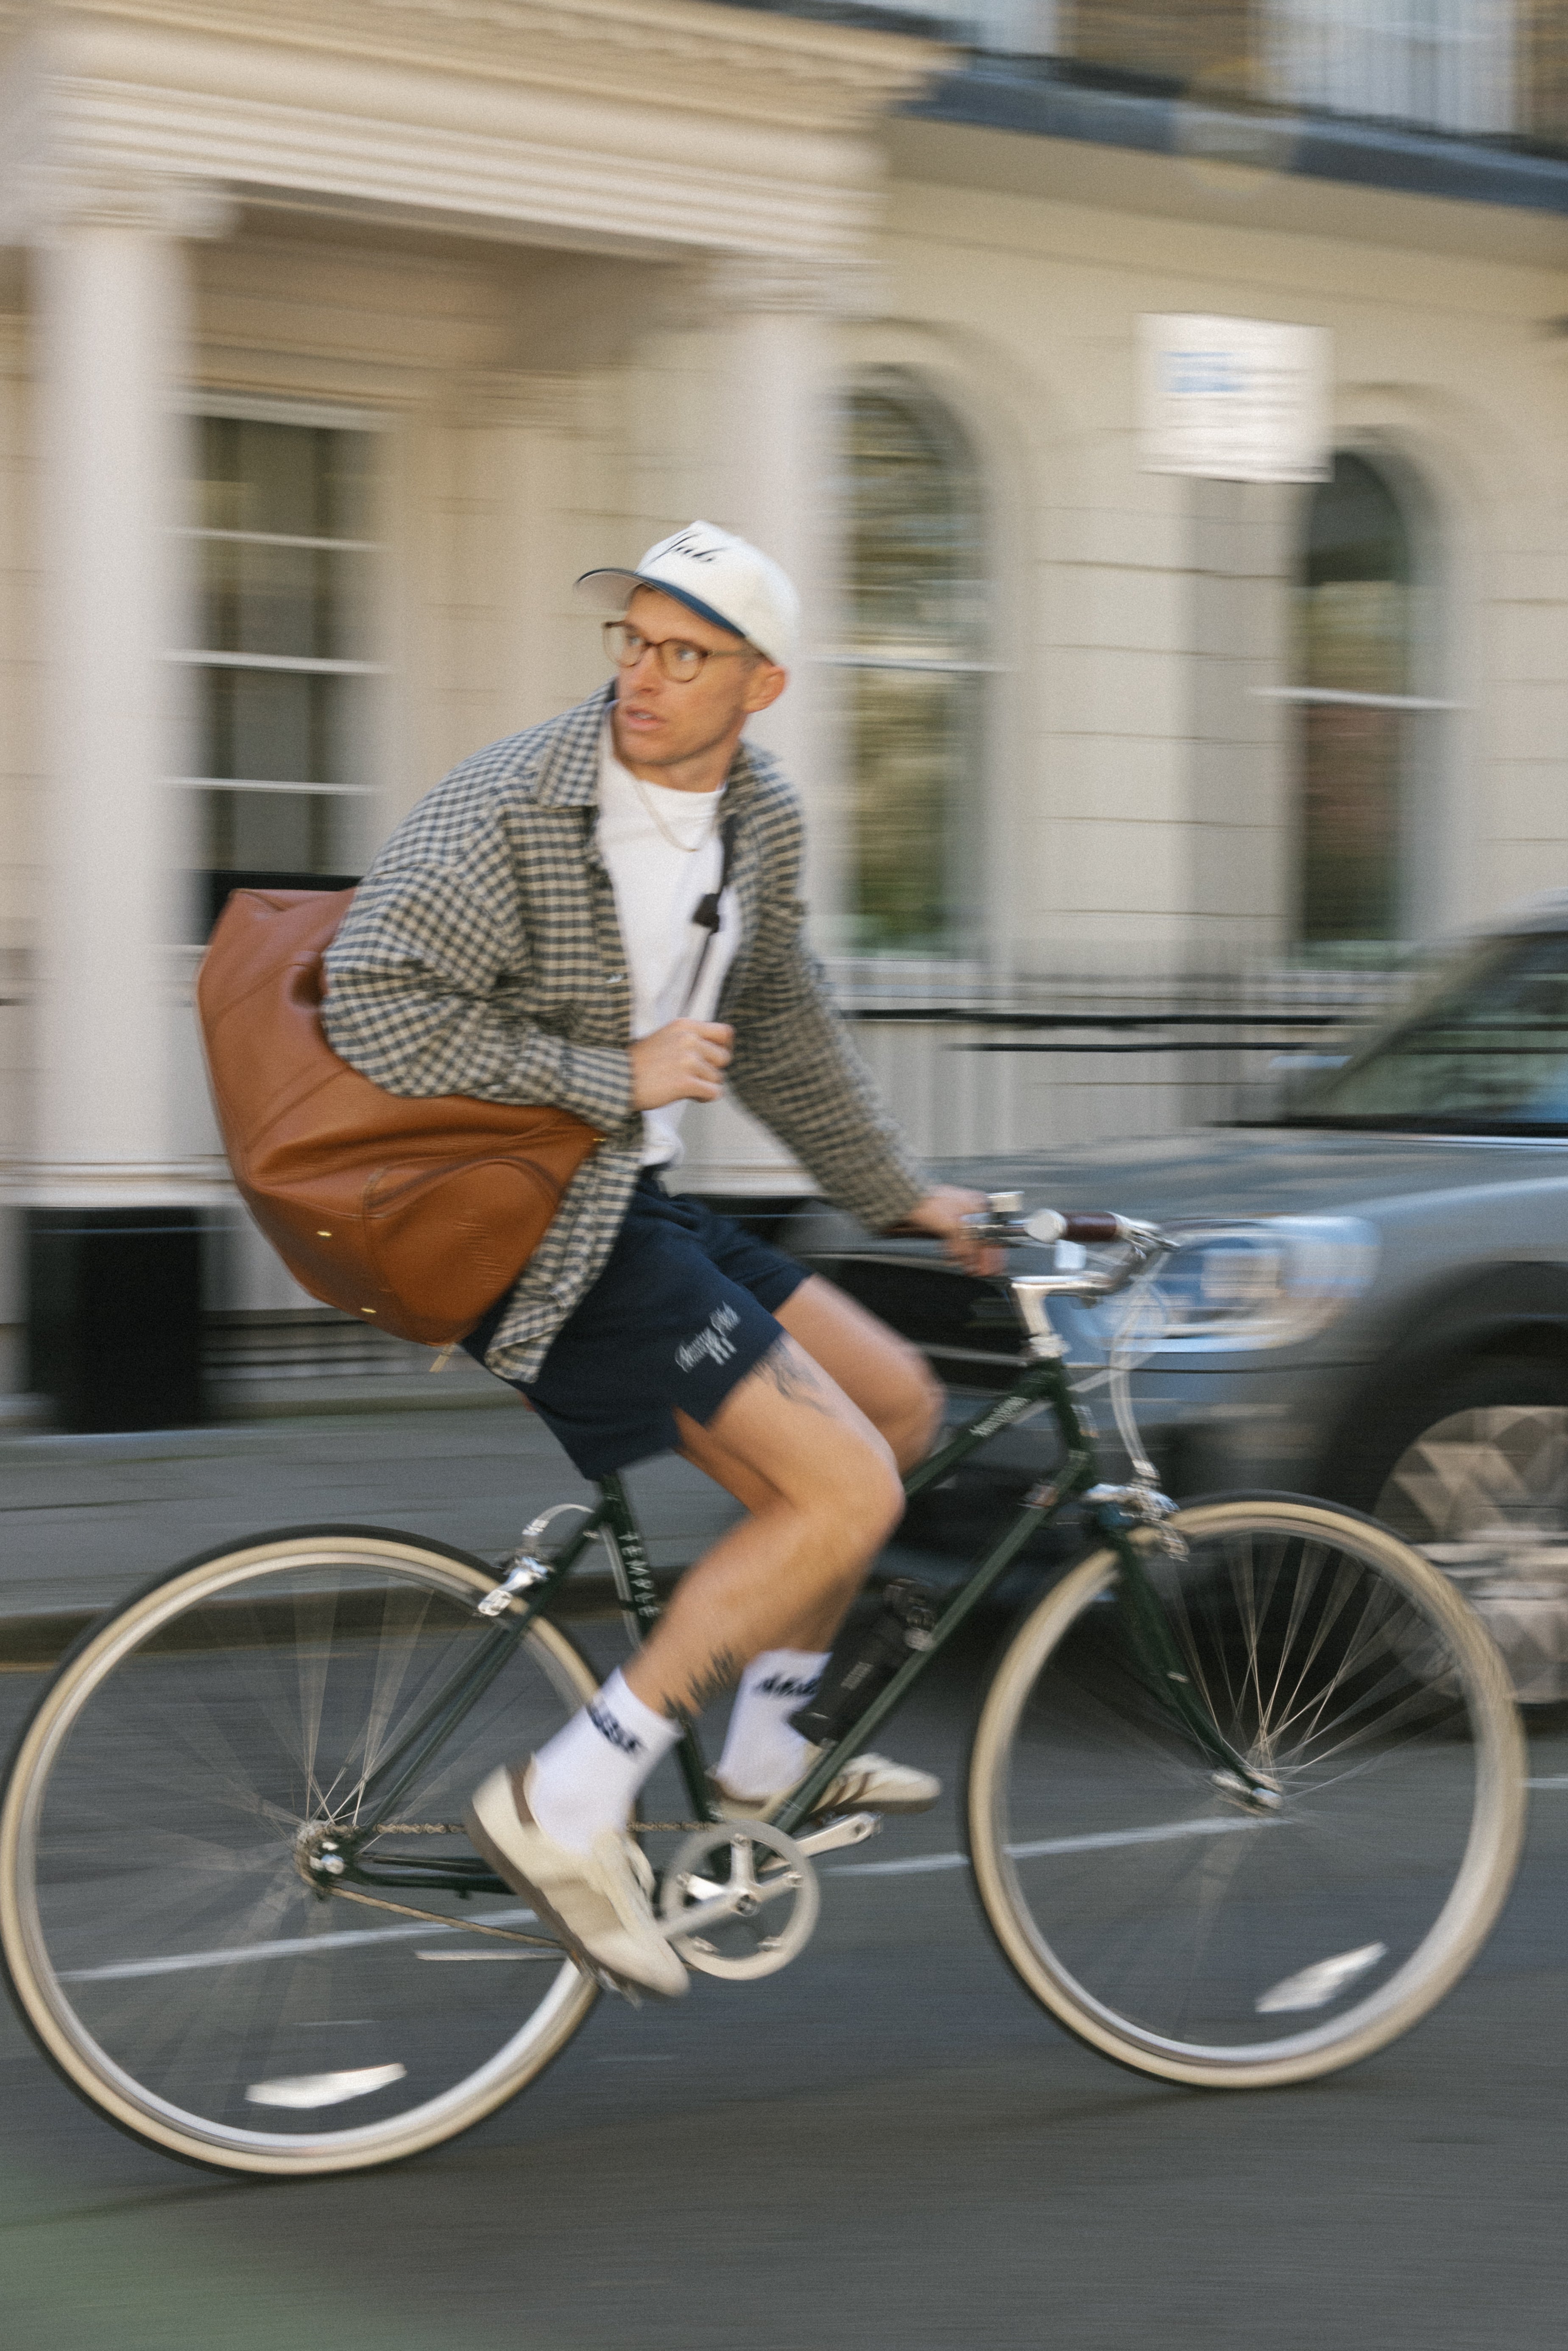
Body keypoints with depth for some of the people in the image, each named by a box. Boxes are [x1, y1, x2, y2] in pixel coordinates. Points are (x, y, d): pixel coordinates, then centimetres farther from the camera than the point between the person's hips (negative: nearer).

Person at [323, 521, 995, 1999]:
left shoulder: (759, 821, 7)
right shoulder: (512, 809, -18)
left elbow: (782, 1030, 23)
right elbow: (372, 1007, -27)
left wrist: (898, 1197, 26)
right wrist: (614, 1073, -23)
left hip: (635, 1200, 9)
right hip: (540, 1232, -9)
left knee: (897, 1405, 16)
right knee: (847, 1490, -15)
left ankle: (766, 1761, 28)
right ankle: (565, 1807, -11)